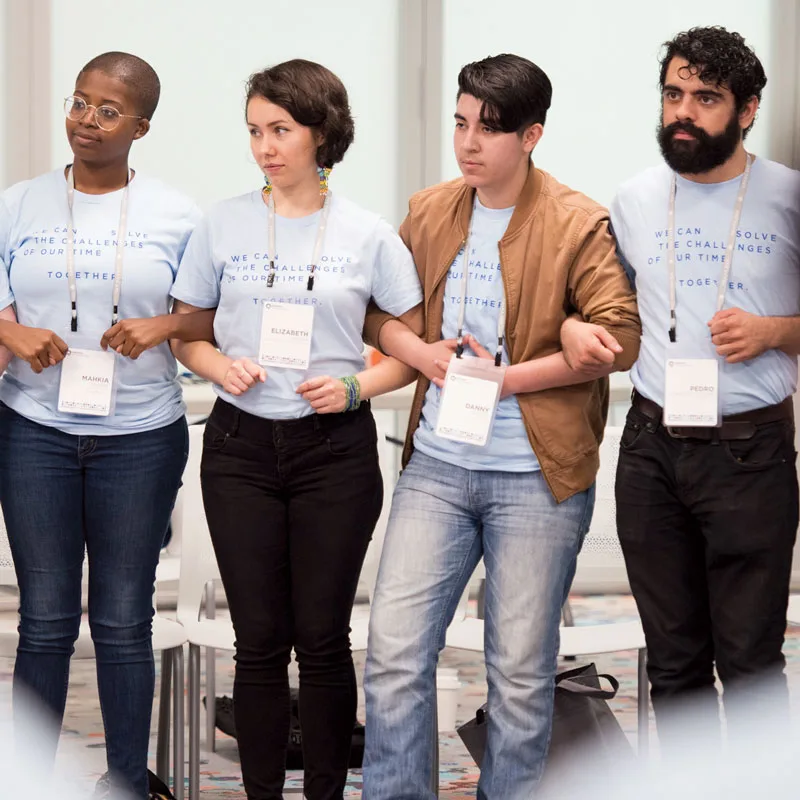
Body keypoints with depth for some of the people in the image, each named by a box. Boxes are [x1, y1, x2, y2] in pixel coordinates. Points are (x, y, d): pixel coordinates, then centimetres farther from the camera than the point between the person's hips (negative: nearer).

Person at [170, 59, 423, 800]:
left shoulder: (369, 236, -1)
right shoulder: (223, 224, 2)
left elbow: (417, 345, 4)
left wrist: (355, 386, -12)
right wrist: (217, 365, -10)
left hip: (335, 448, -1)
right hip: (241, 445, 1)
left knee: (322, 637, 3)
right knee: (259, 639, 3)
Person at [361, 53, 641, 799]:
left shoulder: (578, 224, -7)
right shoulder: (428, 212, 7)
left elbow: (620, 337, -13)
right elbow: (378, 310, 14)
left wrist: (505, 377, -15)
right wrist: (427, 354, -7)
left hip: (536, 477, -3)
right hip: (437, 464, 4)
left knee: (521, 673, 5)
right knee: (394, 654, -2)